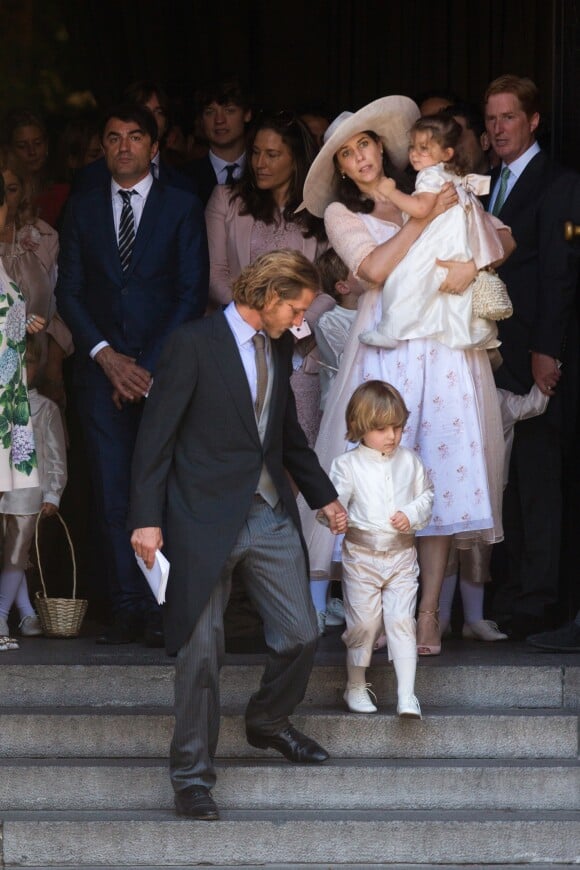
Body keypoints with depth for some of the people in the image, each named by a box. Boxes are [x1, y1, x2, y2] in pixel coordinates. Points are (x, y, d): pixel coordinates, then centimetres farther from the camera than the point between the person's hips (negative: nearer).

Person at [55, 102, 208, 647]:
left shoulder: (182, 208, 8)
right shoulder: (82, 209, 14)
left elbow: (192, 294, 2)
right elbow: (69, 291, 10)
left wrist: (152, 366, -7)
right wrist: (105, 356, -4)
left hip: (166, 368, -2)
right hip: (101, 367, 2)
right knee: (113, 495, -3)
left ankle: (161, 610, -7)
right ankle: (125, 608, -1)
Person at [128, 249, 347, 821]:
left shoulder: (279, 349, 11)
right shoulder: (195, 345, -11)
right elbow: (156, 435, -10)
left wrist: (323, 496, 21)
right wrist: (147, 518, -15)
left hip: (271, 516, 6)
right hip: (206, 519, -6)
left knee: (300, 635, 7)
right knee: (201, 651, -2)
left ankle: (268, 722, 35)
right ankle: (192, 776, 9)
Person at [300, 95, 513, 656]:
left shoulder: (431, 192, 18)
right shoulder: (341, 213, 12)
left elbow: (502, 236, 12)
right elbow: (375, 268, -5)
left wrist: (474, 263, -8)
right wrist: (424, 218, -7)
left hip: (446, 350, 2)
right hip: (386, 349, -1)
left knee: (442, 469, -4)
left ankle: (429, 612, -3)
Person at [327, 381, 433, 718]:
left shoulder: (409, 460, 4)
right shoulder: (347, 465, -5)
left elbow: (426, 494, 12)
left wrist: (412, 515, -8)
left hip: (402, 554, 2)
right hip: (362, 556, -2)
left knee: (402, 621, -4)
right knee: (364, 623, 3)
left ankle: (407, 694, -4)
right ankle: (357, 686, 22)